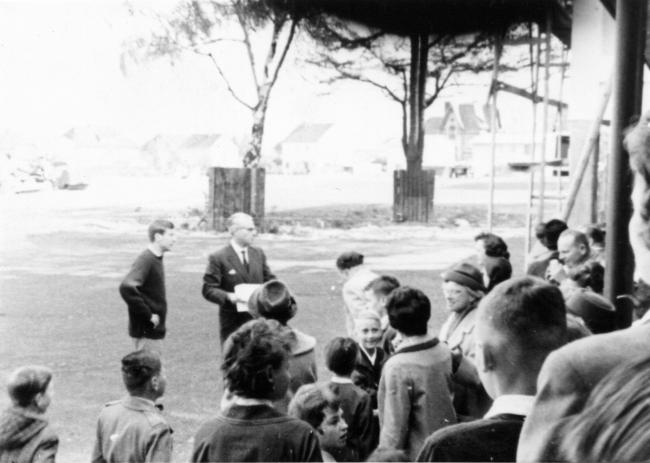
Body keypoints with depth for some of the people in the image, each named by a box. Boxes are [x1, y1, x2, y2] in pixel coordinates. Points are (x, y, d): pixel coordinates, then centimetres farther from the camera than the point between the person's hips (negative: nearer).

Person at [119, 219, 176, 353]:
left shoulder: (156, 258, 11)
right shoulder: (145, 260, -18)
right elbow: (127, 288, -31)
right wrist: (148, 315, -24)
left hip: (155, 329, 9)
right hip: (146, 331, -9)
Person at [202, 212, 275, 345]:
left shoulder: (258, 253, 9)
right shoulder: (218, 258, -8)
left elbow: (269, 279, 16)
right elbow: (208, 289, -11)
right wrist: (228, 296, -28)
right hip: (233, 323, -5)